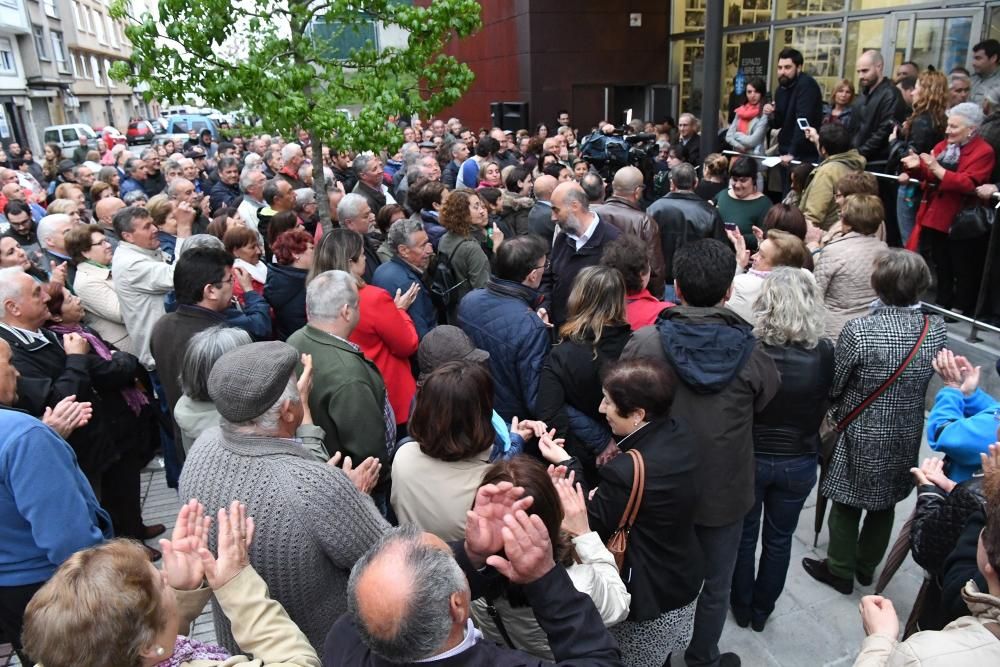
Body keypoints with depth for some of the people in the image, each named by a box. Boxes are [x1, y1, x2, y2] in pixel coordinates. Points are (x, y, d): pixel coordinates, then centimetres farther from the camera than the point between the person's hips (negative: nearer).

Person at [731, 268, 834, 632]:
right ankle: (761, 611, 39)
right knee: (779, 539, 21)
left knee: (744, 535, 20)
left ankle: (742, 607, 38)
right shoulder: (825, 353, -17)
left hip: (749, 457, -1)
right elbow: (825, 403, 1)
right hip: (799, 462, 2)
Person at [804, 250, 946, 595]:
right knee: (885, 504, 23)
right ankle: (866, 566, 42)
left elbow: (833, 386, -17)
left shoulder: (860, 330, -27)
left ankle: (840, 571, 33)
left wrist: (834, 411, 3)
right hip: (906, 439, 5)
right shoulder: (936, 330, -13)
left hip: (861, 437, -4)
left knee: (847, 505, 15)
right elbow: (926, 380, 1)